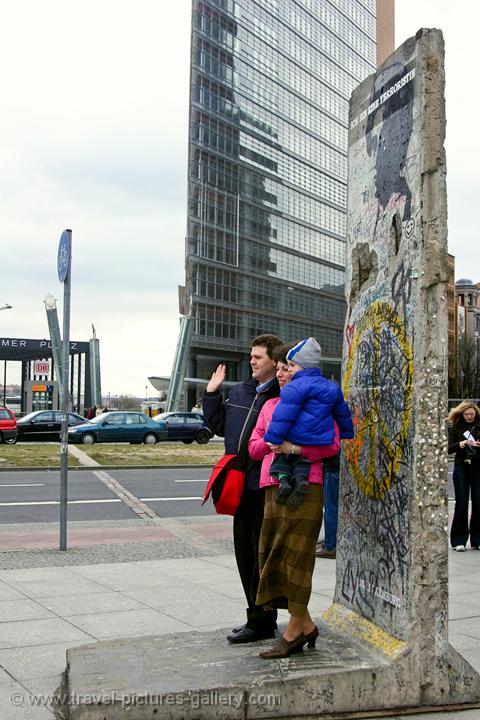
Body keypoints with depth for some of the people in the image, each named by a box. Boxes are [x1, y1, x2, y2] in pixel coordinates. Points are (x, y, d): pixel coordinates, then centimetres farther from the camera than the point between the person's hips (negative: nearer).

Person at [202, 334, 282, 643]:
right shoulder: (239, 392, 15)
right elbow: (219, 425, 22)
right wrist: (212, 393, 17)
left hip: (267, 488, -8)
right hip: (241, 487, 9)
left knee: (262, 554, 0)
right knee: (244, 553, 15)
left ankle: (261, 622, 11)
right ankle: (257, 618, 27)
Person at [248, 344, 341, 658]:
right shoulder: (270, 405, 19)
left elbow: (332, 444, -8)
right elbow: (254, 447, 17)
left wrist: (294, 448, -16)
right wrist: (273, 442, -3)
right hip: (273, 486, 7)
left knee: (296, 556, -5)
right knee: (274, 555, 5)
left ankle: (295, 630, 5)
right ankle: (306, 625, 17)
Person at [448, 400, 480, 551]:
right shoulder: (455, 427, 4)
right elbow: (449, 448, 0)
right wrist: (461, 444, -17)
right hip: (462, 467, 0)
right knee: (461, 503, 1)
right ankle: (459, 540, 8)